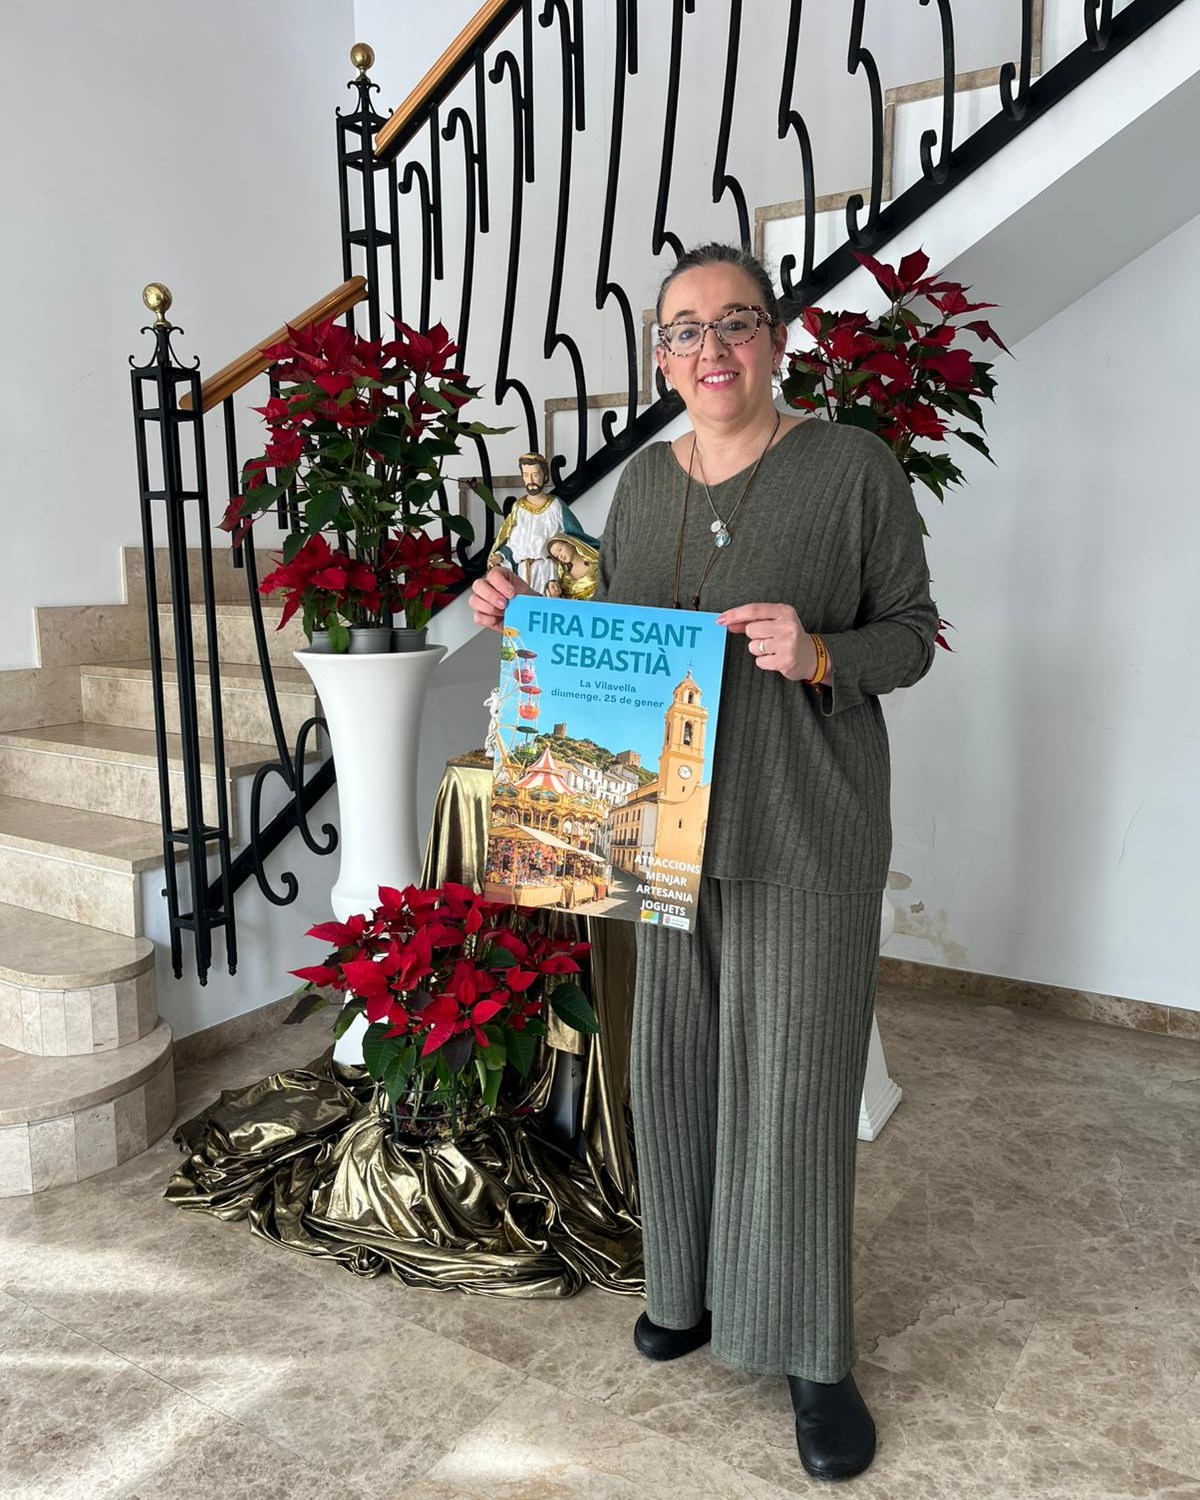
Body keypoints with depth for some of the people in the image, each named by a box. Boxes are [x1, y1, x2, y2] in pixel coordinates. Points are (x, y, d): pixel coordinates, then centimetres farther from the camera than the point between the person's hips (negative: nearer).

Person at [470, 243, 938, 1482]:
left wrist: (819, 657, -22)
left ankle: (811, 1353, 21)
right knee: (679, 1058, 14)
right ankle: (695, 1285, 37)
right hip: (672, 820, 5)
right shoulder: (642, 481, 9)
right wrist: (533, 617, -1)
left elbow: (912, 630, -3)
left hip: (805, 830, -4)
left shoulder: (852, 466, -6)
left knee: (793, 1077, 1)